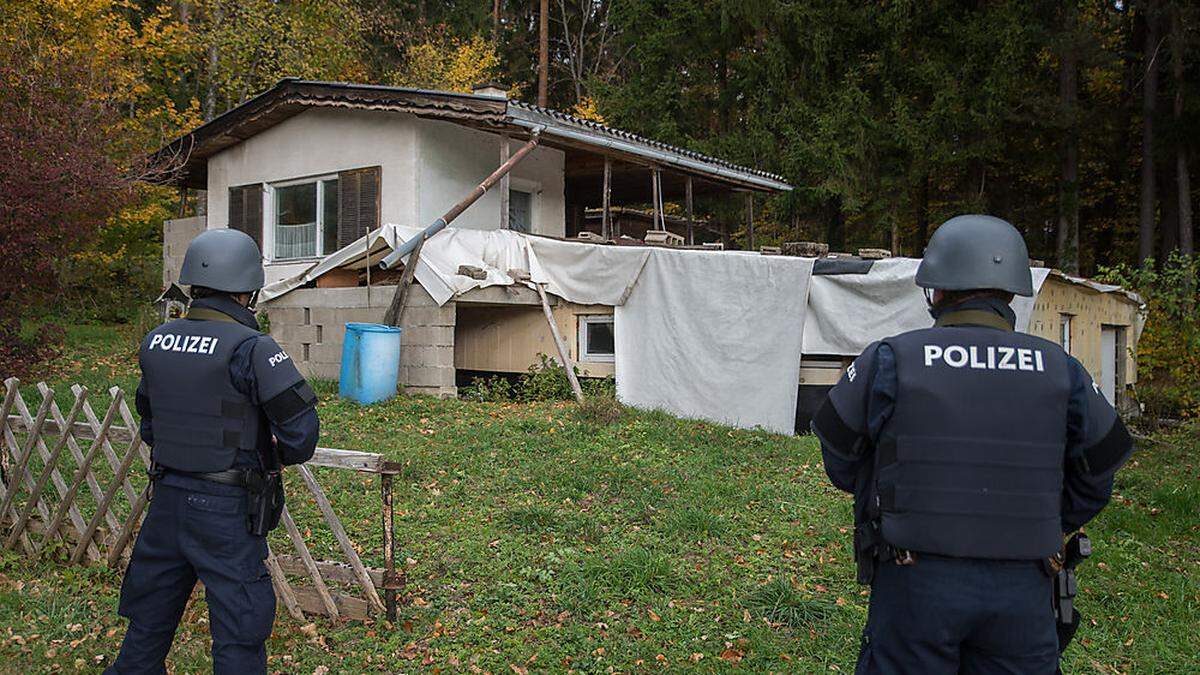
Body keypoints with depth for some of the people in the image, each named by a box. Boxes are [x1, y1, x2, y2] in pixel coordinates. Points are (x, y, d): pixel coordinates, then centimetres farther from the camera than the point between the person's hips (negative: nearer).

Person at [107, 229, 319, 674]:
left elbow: (148, 423, 15)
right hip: (226, 506, -6)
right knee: (239, 625, 6)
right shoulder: (250, 348, -18)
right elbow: (300, 424, -20)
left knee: (150, 611, 23)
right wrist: (283, 455, 0)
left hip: (167, 497, 7)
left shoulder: (156, 341, 3)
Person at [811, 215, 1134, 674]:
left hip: (915, 584, -2)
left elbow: (841, 460, 3)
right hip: (1021, 590, 3)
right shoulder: (1061, 371, 1)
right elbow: (1094, 483, 9)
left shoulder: (890, 361, -6)